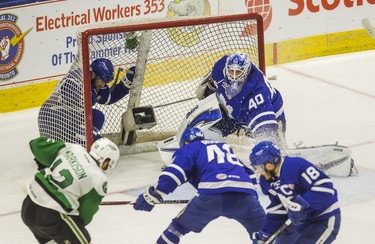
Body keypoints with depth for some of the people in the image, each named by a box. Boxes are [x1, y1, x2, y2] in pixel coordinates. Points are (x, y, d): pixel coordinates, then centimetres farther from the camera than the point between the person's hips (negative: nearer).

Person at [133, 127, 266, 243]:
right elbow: (246, 171, 40)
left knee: (180, 225, 18)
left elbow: (175, 171, 3)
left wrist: (154, 194, -1)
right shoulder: (226, 147, 38)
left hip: (212, 193, -3)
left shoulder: (189, 148, 22)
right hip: (245, 193, 3)